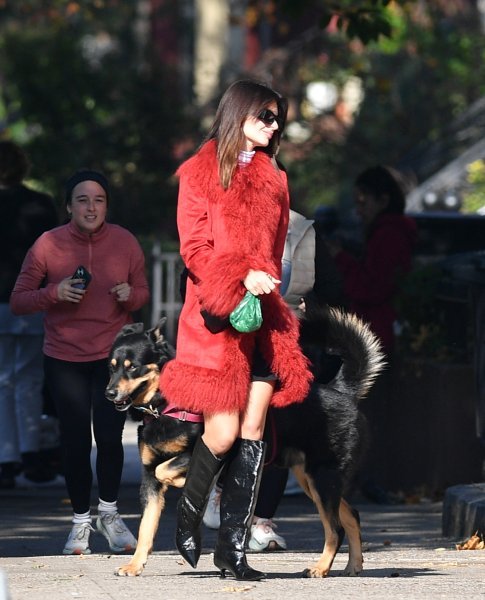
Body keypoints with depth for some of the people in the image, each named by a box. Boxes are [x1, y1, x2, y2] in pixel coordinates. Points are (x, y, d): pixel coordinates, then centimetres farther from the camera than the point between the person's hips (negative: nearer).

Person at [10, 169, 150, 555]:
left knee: (110, 437, -7)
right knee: (76, 442, 1)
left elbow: (143, 294, 9)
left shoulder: (125, 242, -3)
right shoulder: (48, 245, -7)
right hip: (64, 360, -1)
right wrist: (53, 294, -22)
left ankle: (110, 514, 15)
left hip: (113, 355, 1)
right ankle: (81, 521, 18)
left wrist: (130, 295, -14)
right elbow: (18, 301, -4)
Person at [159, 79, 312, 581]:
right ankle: (188, 517, 17)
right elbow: (194, 249, -5)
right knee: (223, 432, -10)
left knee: (253, 431, -1)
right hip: (215, 316, -5)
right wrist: (242, 277, -18)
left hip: (262, 317, 5)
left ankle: (233, 544, 2)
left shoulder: (272, 180, 17)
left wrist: (268, 287, 7)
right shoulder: (199, 174, 1)